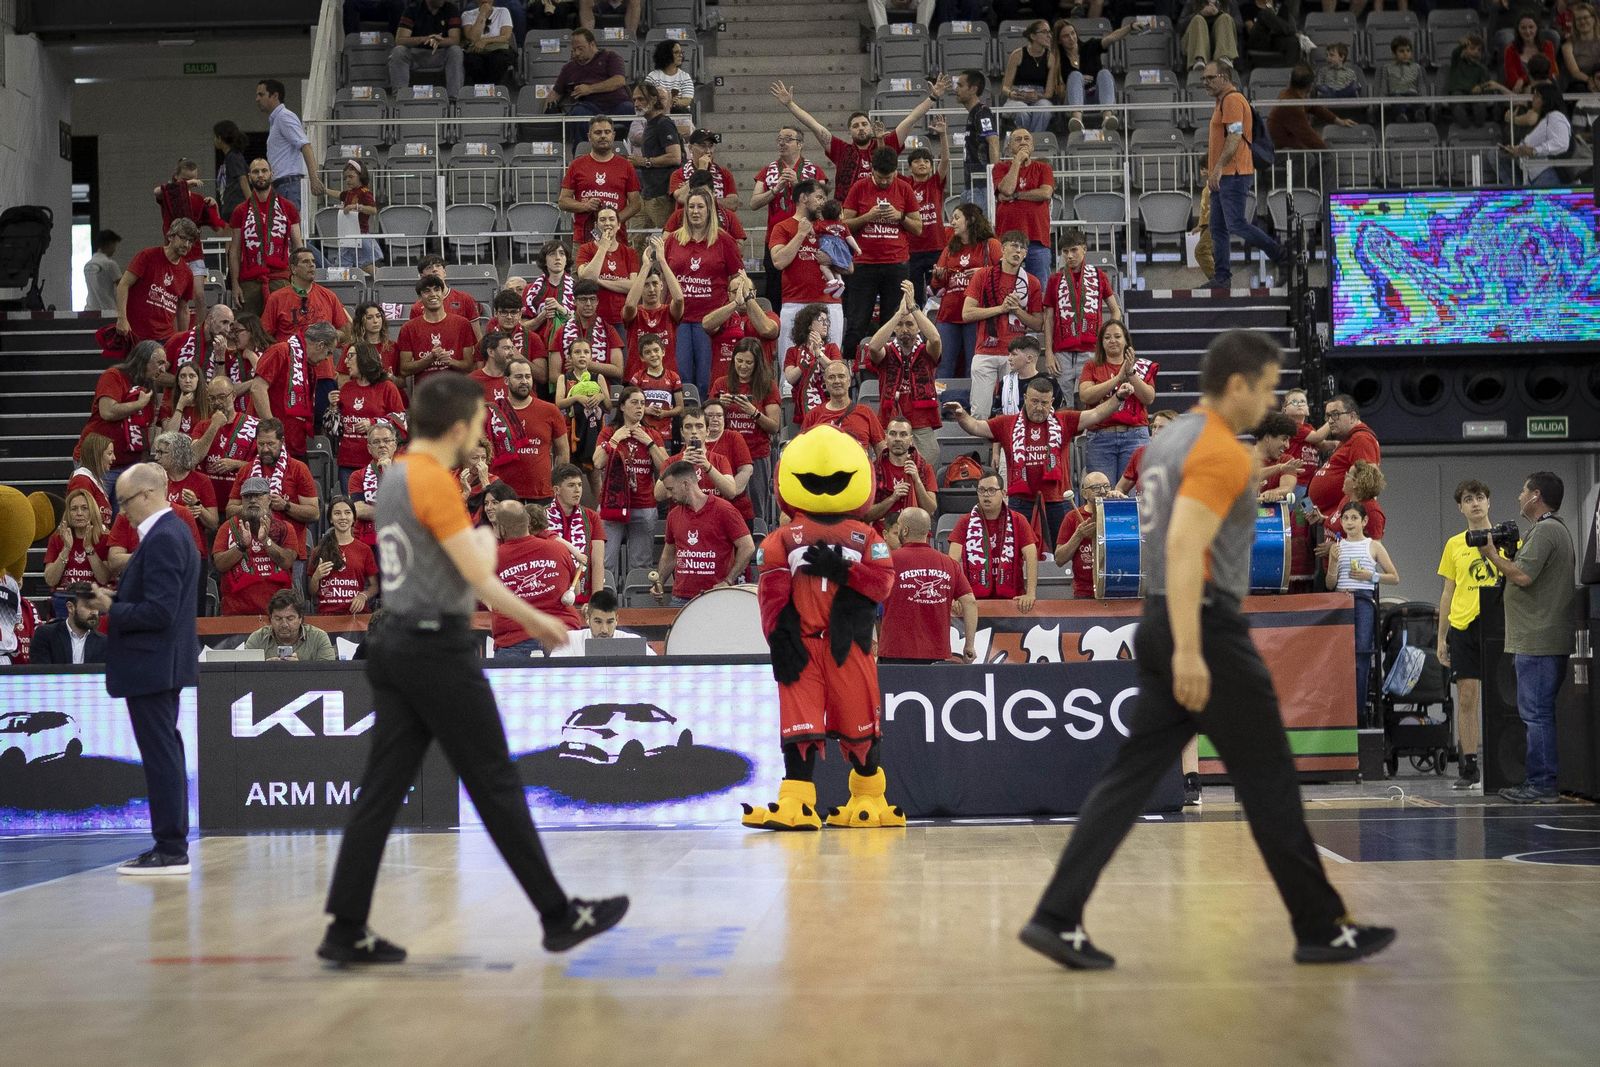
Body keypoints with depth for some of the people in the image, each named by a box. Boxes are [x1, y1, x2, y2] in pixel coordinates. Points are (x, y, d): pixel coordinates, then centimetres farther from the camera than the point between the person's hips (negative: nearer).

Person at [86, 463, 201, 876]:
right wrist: (115, 597, 7)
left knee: (161, 756, -6)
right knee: (166, 754, 14)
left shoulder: (162, 540, -19)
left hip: (151, 666, -11)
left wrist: (111, 609, -13)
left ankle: (170, 850, -2)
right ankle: (172, 845, 21)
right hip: (162, 663, 11)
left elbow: (159, 611, -24)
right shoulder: (172, 531, 13)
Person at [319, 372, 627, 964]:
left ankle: (347, 929, 6)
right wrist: (487, 539, 3)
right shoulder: (433, 480, -15)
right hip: (440, 651, -9)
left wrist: (532, 618, 25)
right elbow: (478, 573, -18)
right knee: (496, 785, -1)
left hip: (397, 645, 9)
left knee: (381, 791, 7)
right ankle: (560, 916, 8)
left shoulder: (397, 477, 16)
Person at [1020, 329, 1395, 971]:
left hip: (1160, 628, 9)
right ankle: (1323, 930, 12)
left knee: (1130, 778, 6)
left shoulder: (1168, 442, 16)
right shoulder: (1222, 453, -14)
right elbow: (1185, 546, -25)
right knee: (1269, 784, 2)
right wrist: (1189, 650, -29)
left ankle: (1058, 919, -1)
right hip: (1206, 629, -9)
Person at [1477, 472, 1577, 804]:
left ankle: (1542, 785, -9)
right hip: (1550, 640, 11)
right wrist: (1508, 554, 13)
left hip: (1537, 640, -11)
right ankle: (1540, 782, 17)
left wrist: (1492, 555, -9)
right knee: (1539, 713, 13)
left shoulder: (1544, 531, -13)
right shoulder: (1559, 529, 21)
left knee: (1535, 713, -9)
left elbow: (1523, 577, -21)